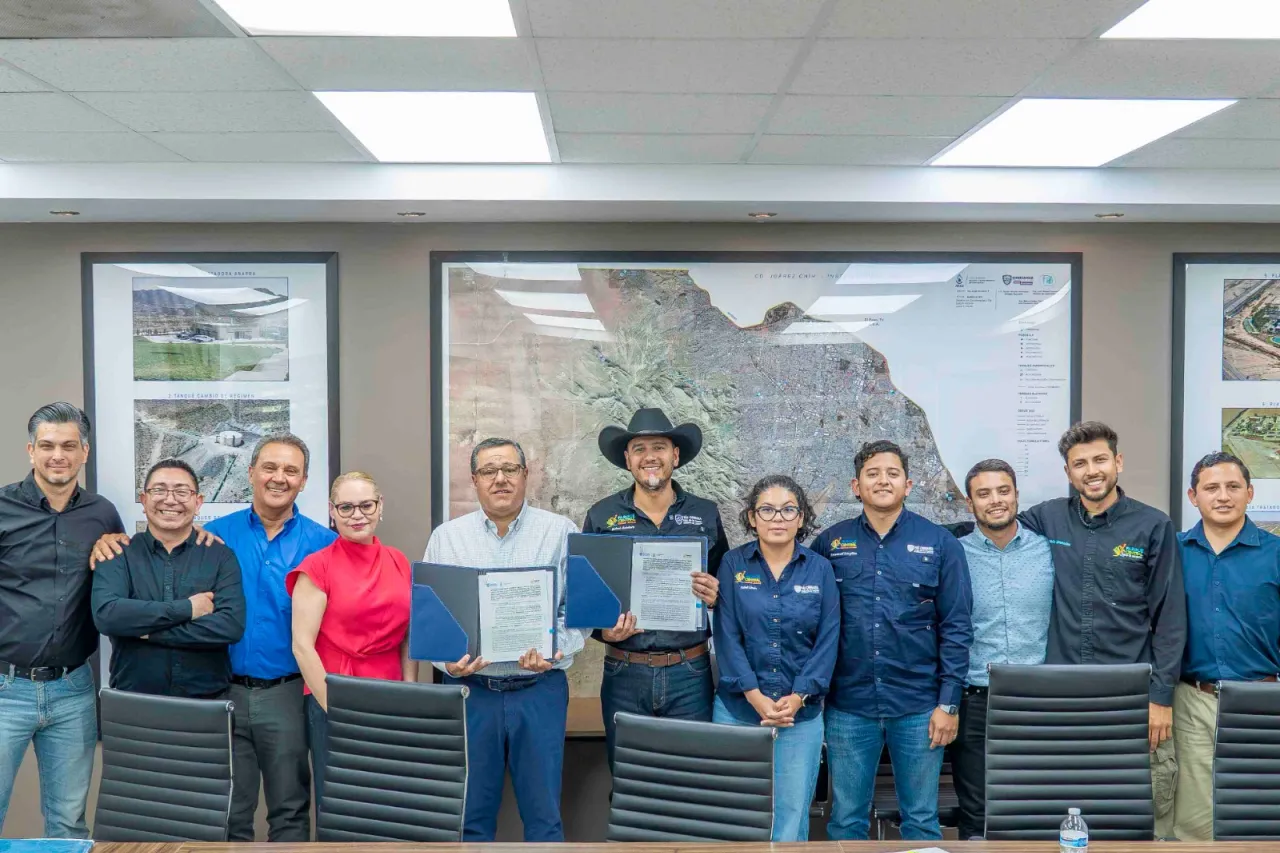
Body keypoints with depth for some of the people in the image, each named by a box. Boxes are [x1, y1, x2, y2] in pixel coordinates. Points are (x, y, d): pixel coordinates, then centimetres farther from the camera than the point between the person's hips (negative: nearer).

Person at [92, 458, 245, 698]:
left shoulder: (221, 556, -1)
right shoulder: (119, 554, 0)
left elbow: (231, 625, -14)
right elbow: (105, 615, -16)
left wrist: (147, 630, -14)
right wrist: (186, 609, -17)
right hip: (132, 703, 0)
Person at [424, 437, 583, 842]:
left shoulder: (560, 532, 2)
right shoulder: (446, 537, 7)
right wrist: (447, 658, -13)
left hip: (540, 690, -1)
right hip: (469, 689, 1)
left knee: (544, 814, 6)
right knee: (471, 815, 10)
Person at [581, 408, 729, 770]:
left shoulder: (706, 514, 4)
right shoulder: (601, 516, 2)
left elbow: (727, 583, 12)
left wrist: (716, 595, -10)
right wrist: (602, 629, -11)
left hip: (689, 672, 0)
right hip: (624, 673, 0)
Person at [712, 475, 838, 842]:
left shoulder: (820, 569, 1)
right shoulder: (733, 564, -1)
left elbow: (828, 640, -1)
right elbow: (727, 636, -6)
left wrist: (797, 697, -11)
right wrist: (756, 698, -14)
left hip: (801, 714, 1)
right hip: (737, 709, 0)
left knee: (791, 815, 5)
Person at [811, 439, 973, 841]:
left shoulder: (940, 544, -1)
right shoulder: (830, 543, 2)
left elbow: (956, 628, -1)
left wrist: (949, 703, -5)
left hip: (919, 707, -1)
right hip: (848, 706, 1)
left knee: (921, 820, 11)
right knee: (846, 821, 11)